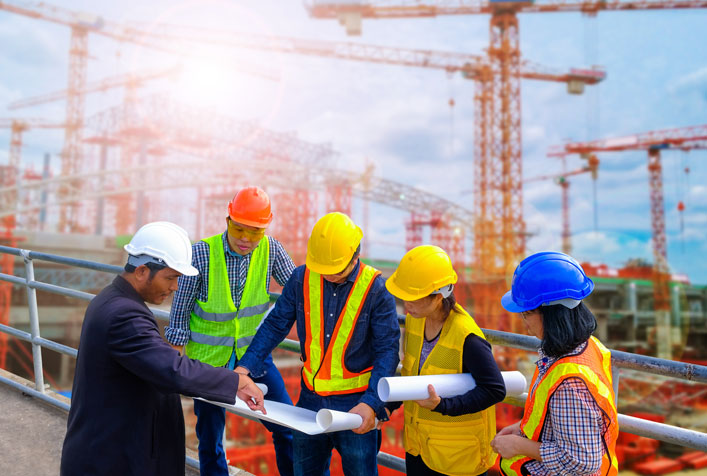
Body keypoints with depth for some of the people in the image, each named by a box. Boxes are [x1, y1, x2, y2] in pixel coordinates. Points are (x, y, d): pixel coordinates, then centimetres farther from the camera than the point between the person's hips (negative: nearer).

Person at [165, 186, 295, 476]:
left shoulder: (271, 250, -12)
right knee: (210, 438, 11)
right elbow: (180, 309, -10)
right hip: (209, 357, -2)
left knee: (287, 426, 7)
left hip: (253, 352, 2)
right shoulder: (201, 253, -18)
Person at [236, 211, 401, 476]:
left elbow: (387, 351, -15)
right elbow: (276, 325, 1)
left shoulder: (375, 290, -16)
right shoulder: (302, 278, -7)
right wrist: (245, 367, -8)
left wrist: (371, 404, -25)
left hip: (355, 405, -3)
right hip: (310, 398, 4)